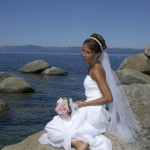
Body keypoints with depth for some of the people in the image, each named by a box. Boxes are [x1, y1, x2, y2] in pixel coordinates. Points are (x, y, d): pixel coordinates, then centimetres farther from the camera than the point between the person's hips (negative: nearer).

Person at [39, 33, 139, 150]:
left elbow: (108, 98, -20)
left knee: (53, 129, -4)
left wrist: (83, 104, -14)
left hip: (95, 113, -10)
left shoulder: (96, 70, -16)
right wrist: (83, 103, 8)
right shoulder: (93, 67, 11)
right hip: (92, 111, 10)